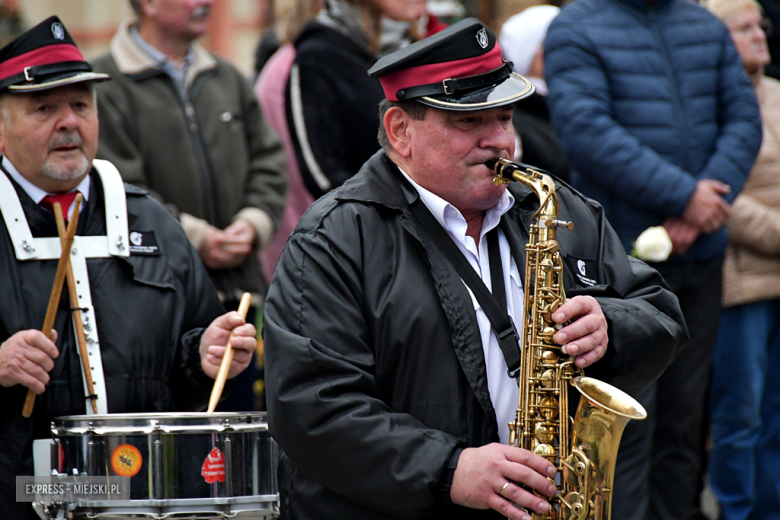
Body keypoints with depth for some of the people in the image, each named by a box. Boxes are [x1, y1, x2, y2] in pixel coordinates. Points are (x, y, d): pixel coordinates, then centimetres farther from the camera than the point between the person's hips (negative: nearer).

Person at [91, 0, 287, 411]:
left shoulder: (228, 80, 17)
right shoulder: (106, 88, -5)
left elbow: (268, 162, 16)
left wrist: (253, 223, -2)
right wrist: (196, 238, -15)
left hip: (236, 293, 6)